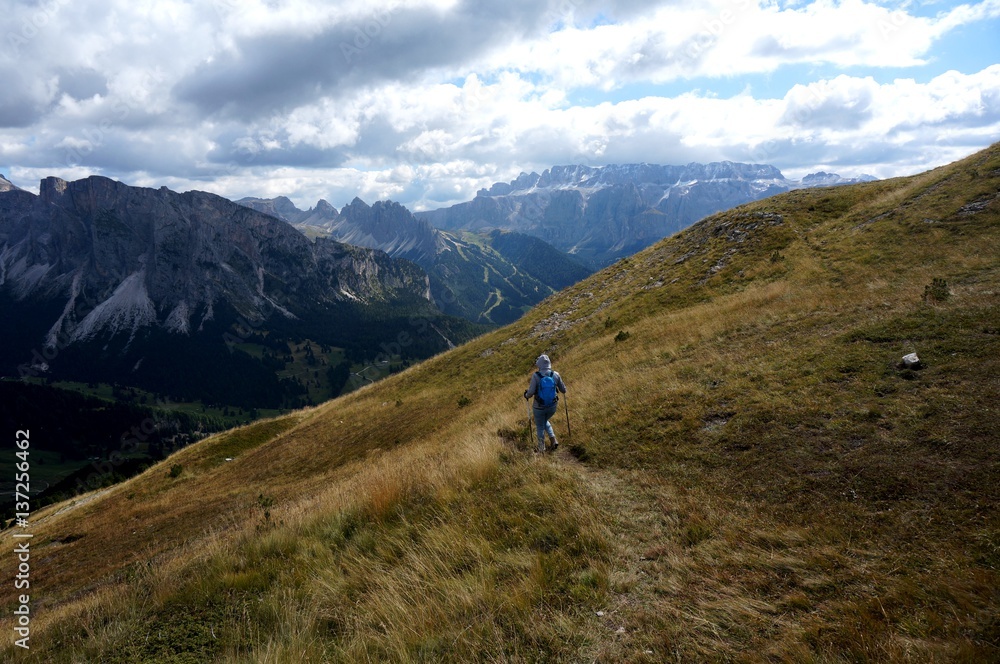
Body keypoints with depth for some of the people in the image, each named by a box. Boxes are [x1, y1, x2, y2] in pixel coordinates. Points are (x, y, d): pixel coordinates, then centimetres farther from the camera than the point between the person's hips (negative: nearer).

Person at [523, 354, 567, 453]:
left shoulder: (536, 376, -21)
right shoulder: (556, 375, -12)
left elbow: (531, 392, -20)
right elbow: (563, 390, -2)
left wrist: (526, 395, 3)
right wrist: (563, 390, 23)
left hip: (539, 407, -3)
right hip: (553, 406, 3)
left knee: (540, 427, 20)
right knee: (545, 422, 32)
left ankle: (541, 449, 33)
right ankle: (554, 440, 19)